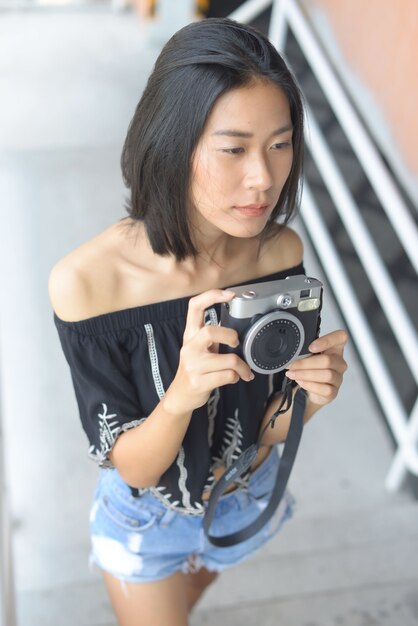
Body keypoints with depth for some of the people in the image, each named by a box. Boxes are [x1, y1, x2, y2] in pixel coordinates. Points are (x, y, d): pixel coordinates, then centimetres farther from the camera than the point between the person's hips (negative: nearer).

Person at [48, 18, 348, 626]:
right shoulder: (87, 281, -33)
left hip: (248, 500, 4)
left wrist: (307, 391, -34)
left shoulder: (281, 253, -22)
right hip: (148, 518, -4)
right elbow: (132, 467, -24)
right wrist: (181, 395, -45)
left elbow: (265, 433, -12)